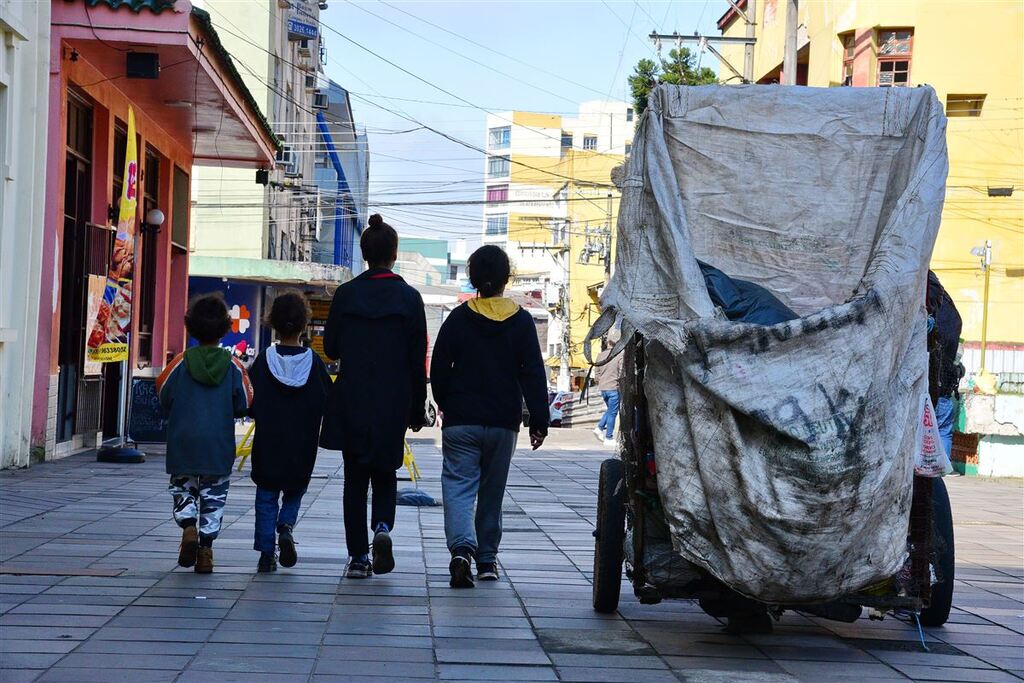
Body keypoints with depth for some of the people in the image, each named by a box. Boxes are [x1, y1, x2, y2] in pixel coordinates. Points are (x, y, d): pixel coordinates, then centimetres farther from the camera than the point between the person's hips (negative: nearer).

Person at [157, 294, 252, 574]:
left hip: (183, 442, 0)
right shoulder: (232, 365, -5)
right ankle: (205, 550, 4)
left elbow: (164, 398, 0)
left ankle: (188, 527, -9)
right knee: (214, 494, 8)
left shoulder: (181, 362, -6)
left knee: (182, 488, 16)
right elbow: (243, 404, -2)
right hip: (219, 445, 0)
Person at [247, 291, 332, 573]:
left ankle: (266, 555, 4)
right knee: (294, 493, 19)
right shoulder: (314, 363, -6)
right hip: (302, 449, 0)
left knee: (267, 498, 9)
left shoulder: (263, 362, -8)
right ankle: (286, 527, -9)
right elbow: (329, 404, -3)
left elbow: (249, 405, -7)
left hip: (267, 445, 0)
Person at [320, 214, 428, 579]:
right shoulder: (409, 298, -5)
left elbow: (331, 348, 3)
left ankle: (358, 556, 6)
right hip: (393, 404, -1)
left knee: (355, 478, 8)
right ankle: (382, 527, -13)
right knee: (384, 472, 14)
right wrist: (418, 409, 4)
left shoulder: (346, 294, -3)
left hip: (351, 401, 1)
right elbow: (418, 360, -3)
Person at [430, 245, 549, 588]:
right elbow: (534, 375, -3)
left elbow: (438, 370, 2)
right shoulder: (522, 322, -1)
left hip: (461, 422, -1)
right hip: (503, 423, 1)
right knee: (492, 491, 14)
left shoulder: (457, 319, -2)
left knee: (459, 486, -3)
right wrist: (539, 422, 0)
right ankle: (487, 560, 19)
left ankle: (462, 548, -27)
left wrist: (445, 405, 18)